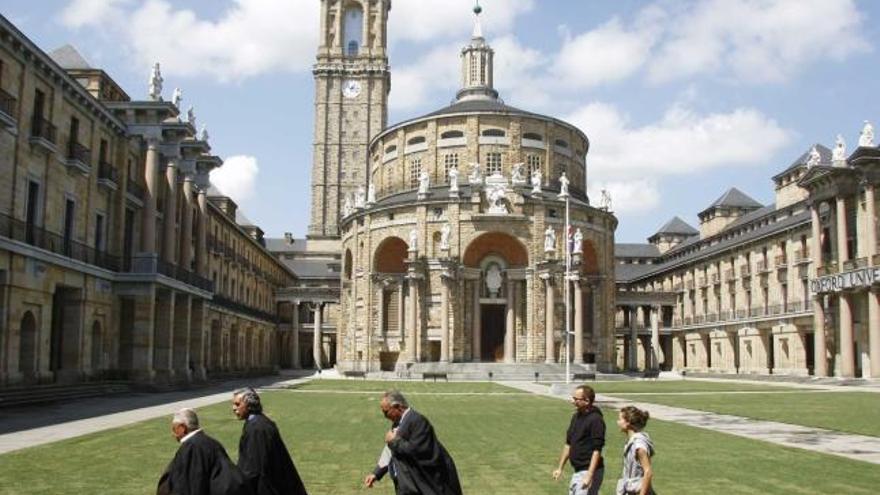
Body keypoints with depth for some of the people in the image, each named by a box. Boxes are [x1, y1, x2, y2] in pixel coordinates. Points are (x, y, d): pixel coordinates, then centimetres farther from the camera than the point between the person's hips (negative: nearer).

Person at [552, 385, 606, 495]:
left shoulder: (596, 420, -17)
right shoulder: (576, 417, 10)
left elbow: (597, 451, -20)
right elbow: (568, 443, 18)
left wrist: (589, 476, -25)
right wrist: (560, 468, 18)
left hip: (590, 471, -9)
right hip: (577, 471, 9)